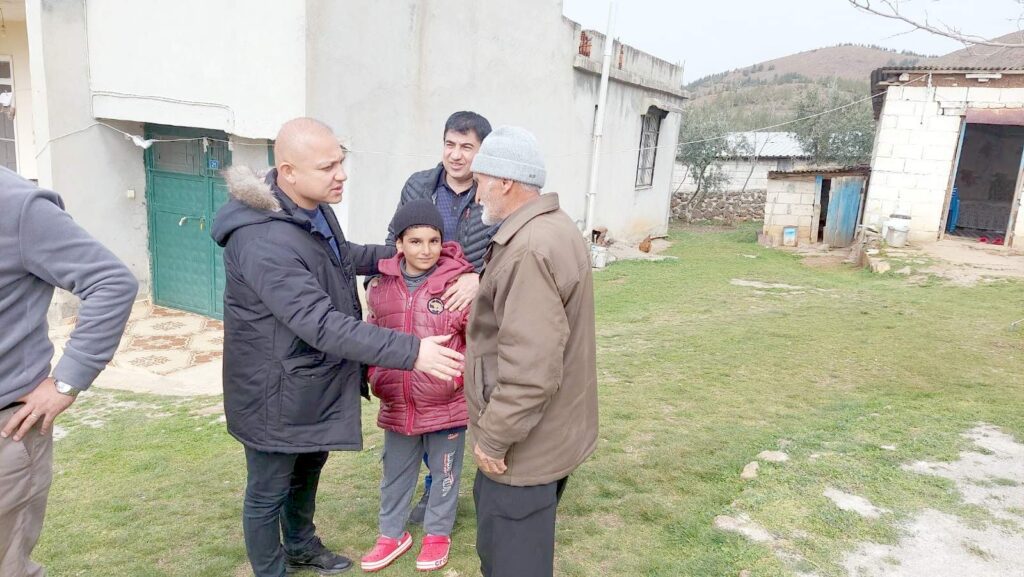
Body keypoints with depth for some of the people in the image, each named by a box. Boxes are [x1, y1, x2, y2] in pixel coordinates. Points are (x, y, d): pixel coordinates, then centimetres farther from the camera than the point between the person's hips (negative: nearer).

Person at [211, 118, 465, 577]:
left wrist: (395, 254, 10)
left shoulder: (313, 207, -2)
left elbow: (340, 256, 19)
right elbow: (323, 324, -38)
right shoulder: (263, 241, -34)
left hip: (314, 380, 10)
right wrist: (409, 351, -38)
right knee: (268, 492, 13)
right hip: (278, 391, -9)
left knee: (309, 468, 28)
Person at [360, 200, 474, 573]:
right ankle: (392, 534, 41)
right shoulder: (382, 285, -2)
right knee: (395, 472, 20)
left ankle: (438, 534, 38)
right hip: (397, 403, 4)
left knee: (445, 472, 16)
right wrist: (376, 377, 5)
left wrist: (461, 378, -11)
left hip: (447, 403, -3)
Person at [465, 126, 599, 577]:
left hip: (525, 443, -10)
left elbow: (530, 367, -29)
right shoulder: (551, 227, 9)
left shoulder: (531, 248, -27)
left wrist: (494, 437, -20)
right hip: (546, 432, 10)